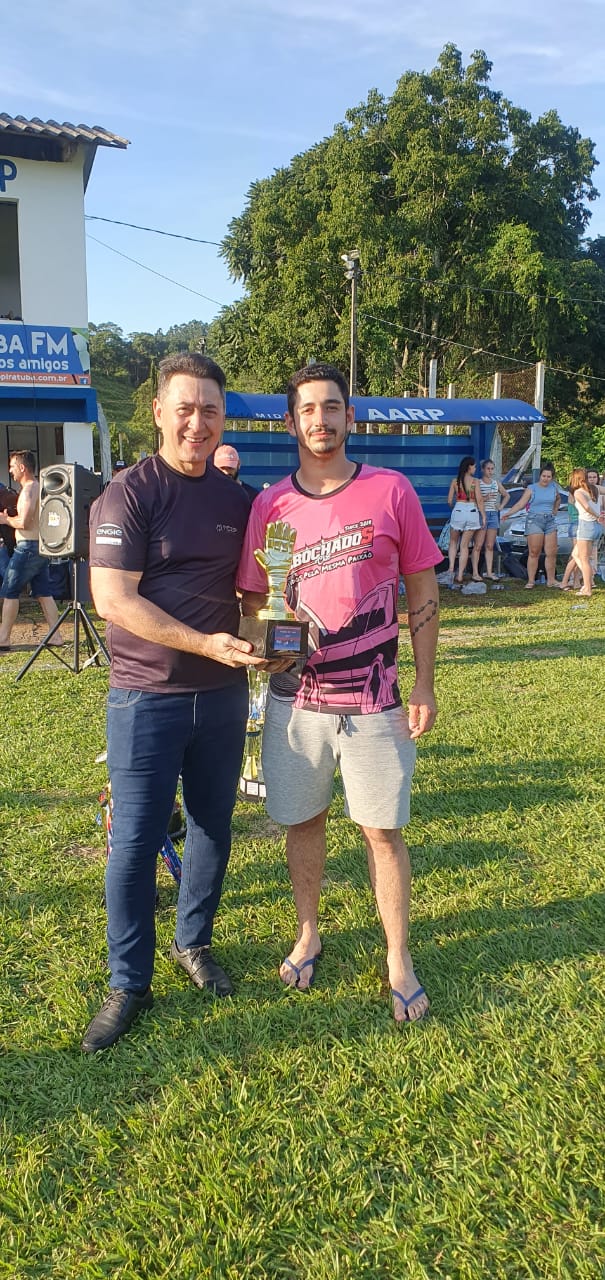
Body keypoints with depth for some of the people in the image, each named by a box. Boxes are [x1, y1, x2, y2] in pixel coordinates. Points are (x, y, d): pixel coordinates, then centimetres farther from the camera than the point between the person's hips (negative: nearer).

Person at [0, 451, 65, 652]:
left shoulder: (28, 489, -14)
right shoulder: (39, 487, 16)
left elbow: (24, 522, -22)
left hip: (27, 547, -9)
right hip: (40, 546, 9)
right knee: (44, 593, 9)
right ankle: (56, 636, 8)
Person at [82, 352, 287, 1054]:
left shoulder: (235, 500, 8)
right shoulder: (129, 493, -9)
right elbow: (113, 599, -17)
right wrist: (206, 644, -22)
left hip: (222, 695, 5)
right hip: (146, 699, -5)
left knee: (213, 828, 15)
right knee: (134, 842, 2)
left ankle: (193, 943, 37)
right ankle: (128, 982, 19)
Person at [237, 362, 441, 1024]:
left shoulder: (391, 491, -3)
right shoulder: (269, 505, 1)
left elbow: (422, 587, 1)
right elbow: (252, 601, 7)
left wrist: (423, 683, -2)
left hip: (373, 699, -1)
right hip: (295, 698, 2)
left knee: (383, 830, 5)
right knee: (302, 820, 13)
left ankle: (399, 958, 23)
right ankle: (307, 935, 35)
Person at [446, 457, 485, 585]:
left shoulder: (455, 481, 2)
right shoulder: (475, 481, -3)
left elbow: (450, 500, 3)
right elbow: (479, 500, -6)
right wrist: (483, 516, 2)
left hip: (458, 511, 1)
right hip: (472, 512, -1)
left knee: (453, 543, 16)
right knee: (464, 545, 6)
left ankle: (451, 568, -5)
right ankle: (460, 575, 4)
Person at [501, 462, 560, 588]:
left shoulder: (553, 487, 10)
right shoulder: (531, 488, -3)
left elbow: (558, 499, 31)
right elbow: (520, 503, -9)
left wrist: (555, 510, 16)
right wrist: (509, 513, -21)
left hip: (550, 521, 5)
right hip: (534, 521, -4)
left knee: (551, 553, 3)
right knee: (534, 553, -6)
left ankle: (551, 580, 12)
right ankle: (531, 580, -2)